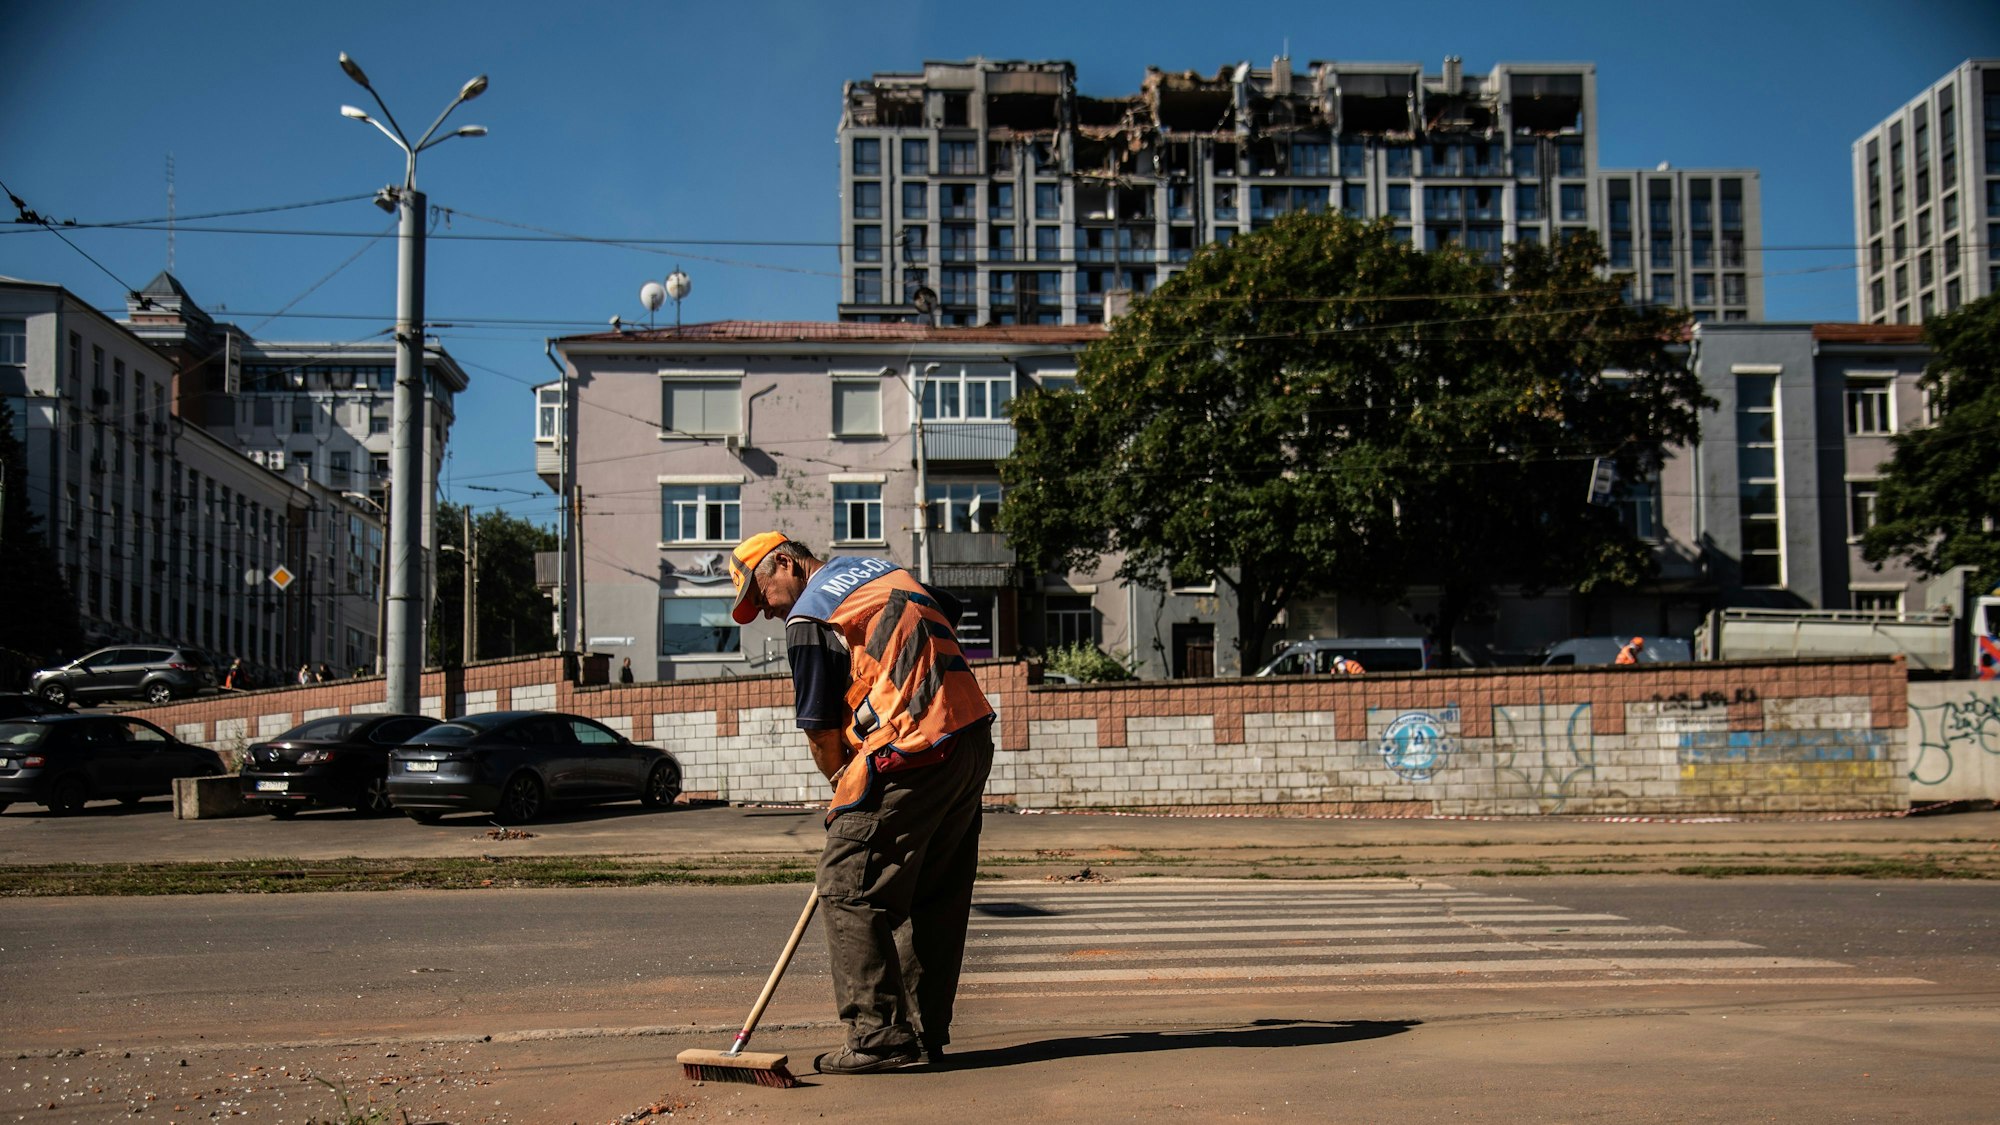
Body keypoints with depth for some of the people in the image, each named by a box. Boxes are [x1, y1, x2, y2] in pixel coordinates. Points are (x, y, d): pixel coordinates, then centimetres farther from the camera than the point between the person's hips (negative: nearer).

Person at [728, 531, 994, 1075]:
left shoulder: (808, 618, -4)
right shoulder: (881, 569, 20)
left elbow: (820, 726, 0)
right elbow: (950, 613, 34)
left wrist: (843, 783, 16)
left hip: (912, 754, -9)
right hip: (975, 736, 9)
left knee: (847, 887, -3)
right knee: (938, 895, 13)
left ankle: (879, 1037, -5)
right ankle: (925, 1033, 19)